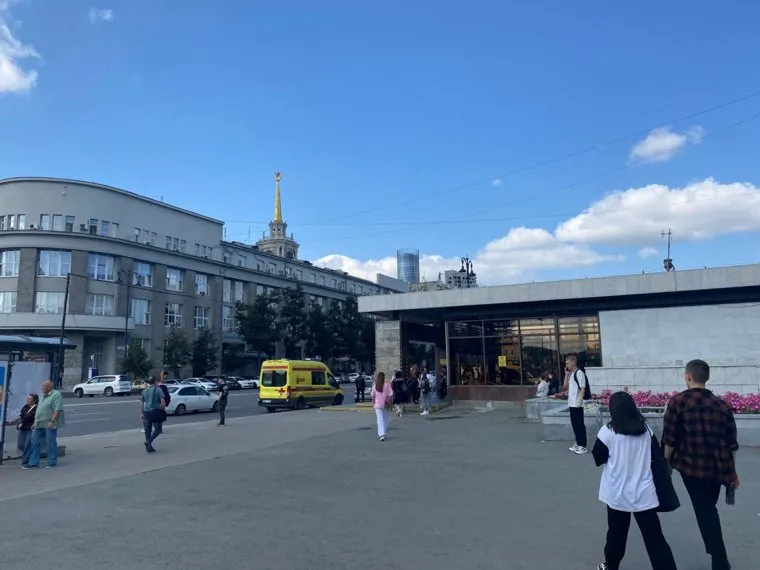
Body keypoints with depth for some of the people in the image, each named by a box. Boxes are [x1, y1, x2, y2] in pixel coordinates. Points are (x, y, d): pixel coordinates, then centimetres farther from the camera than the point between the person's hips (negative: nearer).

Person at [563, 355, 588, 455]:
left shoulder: (579, 373, -11)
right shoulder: (570, 374, 15)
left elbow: (583, 388, -15)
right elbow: (566, 387, 17)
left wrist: (580, 401, -20)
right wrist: (566, 375, 9)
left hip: (577, 404, -9)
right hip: (571, 404, 9)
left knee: (580, 424, -3)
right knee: (574, 424, 13)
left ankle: (583, 446, 2)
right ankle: (578, 443, 22)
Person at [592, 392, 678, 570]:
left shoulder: (608, 431, -12)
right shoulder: (646, 429, -2)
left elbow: (598, 459, -2)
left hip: (617, 494, -1)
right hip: (644, 493, 2)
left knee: (616, 533, 16)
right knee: (655, 537, 4)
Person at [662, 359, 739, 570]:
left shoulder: (678, 402, -10)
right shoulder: (721, 405, 4)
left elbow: (670, 440, -11)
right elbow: (731, 443, 8)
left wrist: (666, 464, 2)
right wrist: (733, 472, 19)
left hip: (692, 466, -5)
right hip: (718, 468, 5)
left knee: (705, 513, 5)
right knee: (709, 509, 24)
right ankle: (716, 553, 38)